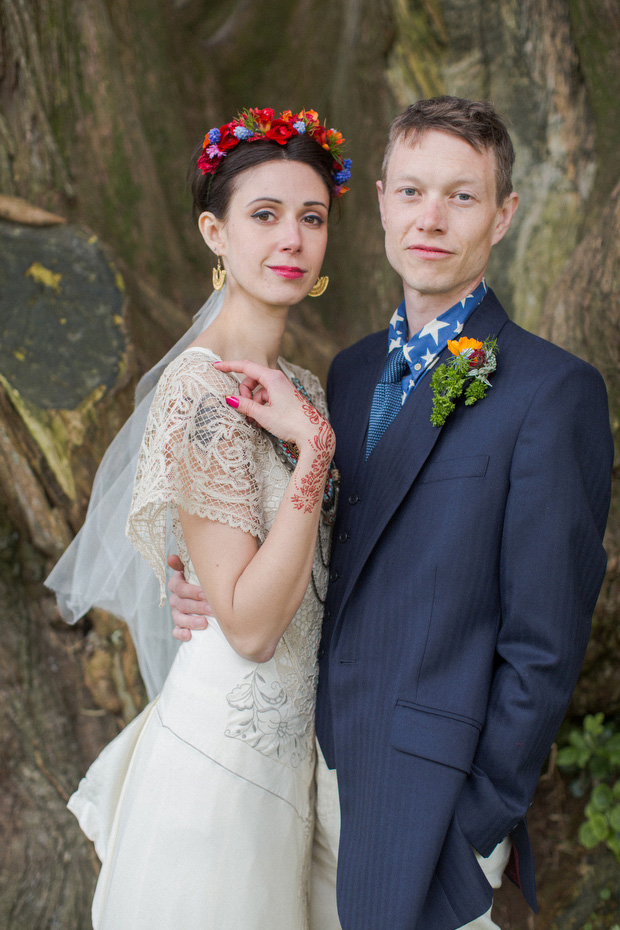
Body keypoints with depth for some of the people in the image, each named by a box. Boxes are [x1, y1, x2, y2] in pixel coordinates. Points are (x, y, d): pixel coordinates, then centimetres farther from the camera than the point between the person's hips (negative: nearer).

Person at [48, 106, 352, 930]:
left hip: (288, 731, 8)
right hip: (225, 747, -8)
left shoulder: (296, 387, 5)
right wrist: (314, 446, -28)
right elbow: (250, 624, -23)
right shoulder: (203, 391, -21)